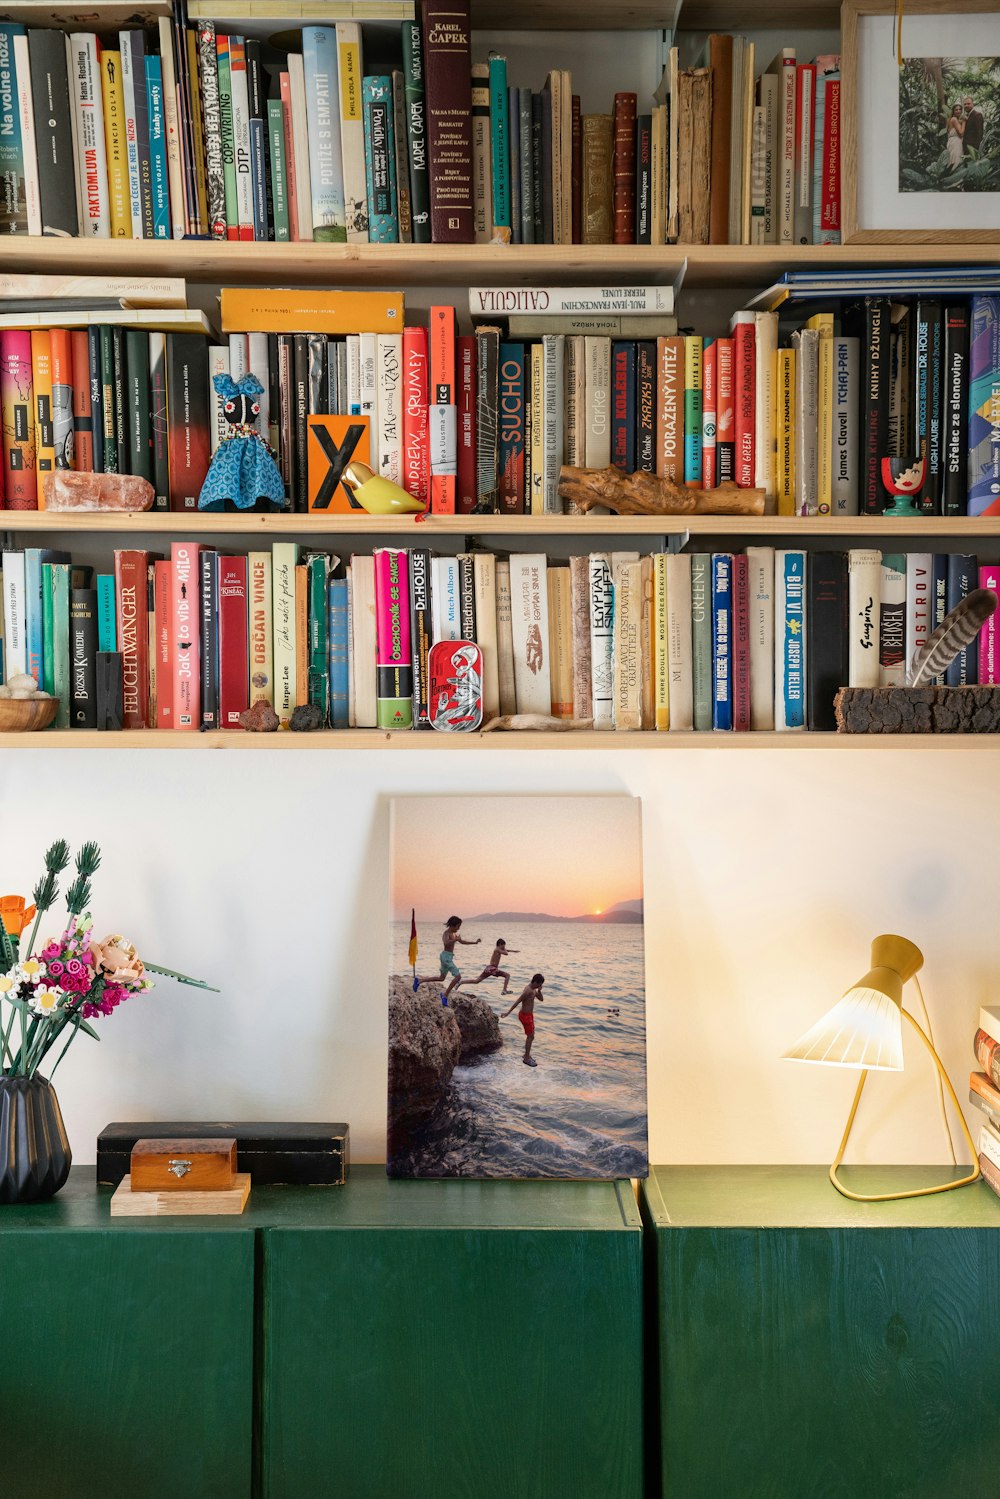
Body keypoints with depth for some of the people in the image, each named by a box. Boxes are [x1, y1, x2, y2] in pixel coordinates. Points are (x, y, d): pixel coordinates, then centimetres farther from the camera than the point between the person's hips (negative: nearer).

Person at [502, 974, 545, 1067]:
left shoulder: (533, 990, 5)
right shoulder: (528, 991, -25)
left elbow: (541, 999, 11)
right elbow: (517, 1002, -25)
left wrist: (539, 991, -8)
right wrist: (508, 1012, -24)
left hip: (529, 1014, 9)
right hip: (526, 1016, -9)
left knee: (531, 1036, 18)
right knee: (530, 1037, -1)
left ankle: (527, 1055, 32)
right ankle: (526, 1058, 10)